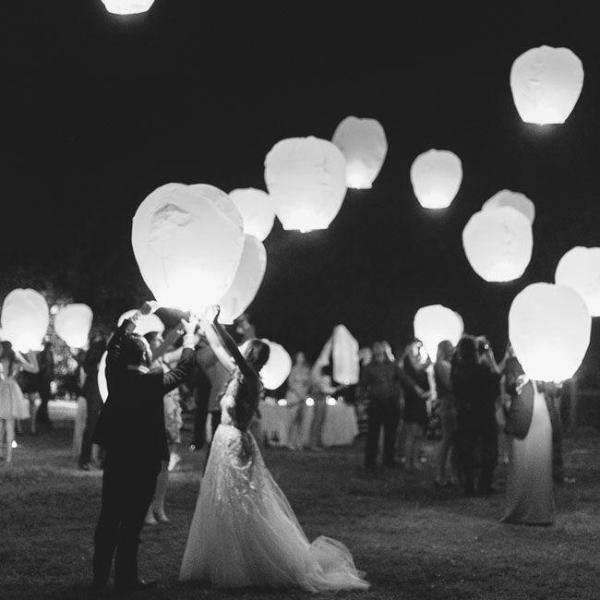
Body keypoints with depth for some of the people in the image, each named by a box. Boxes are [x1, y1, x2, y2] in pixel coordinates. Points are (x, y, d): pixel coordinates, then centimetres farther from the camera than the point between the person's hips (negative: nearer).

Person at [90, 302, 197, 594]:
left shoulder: (115, 376, -2)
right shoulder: (153, 382, -14)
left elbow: (115, 345, 16)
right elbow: (184, 368, 2)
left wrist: (137, 315, 27)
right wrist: (189, 335, 18)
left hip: (115, 460, 5)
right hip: (143, 462, -5)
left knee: (108, 518, 11)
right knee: (132, 523, 0)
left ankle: (100, 577, 16)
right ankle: (125, 579, 5)